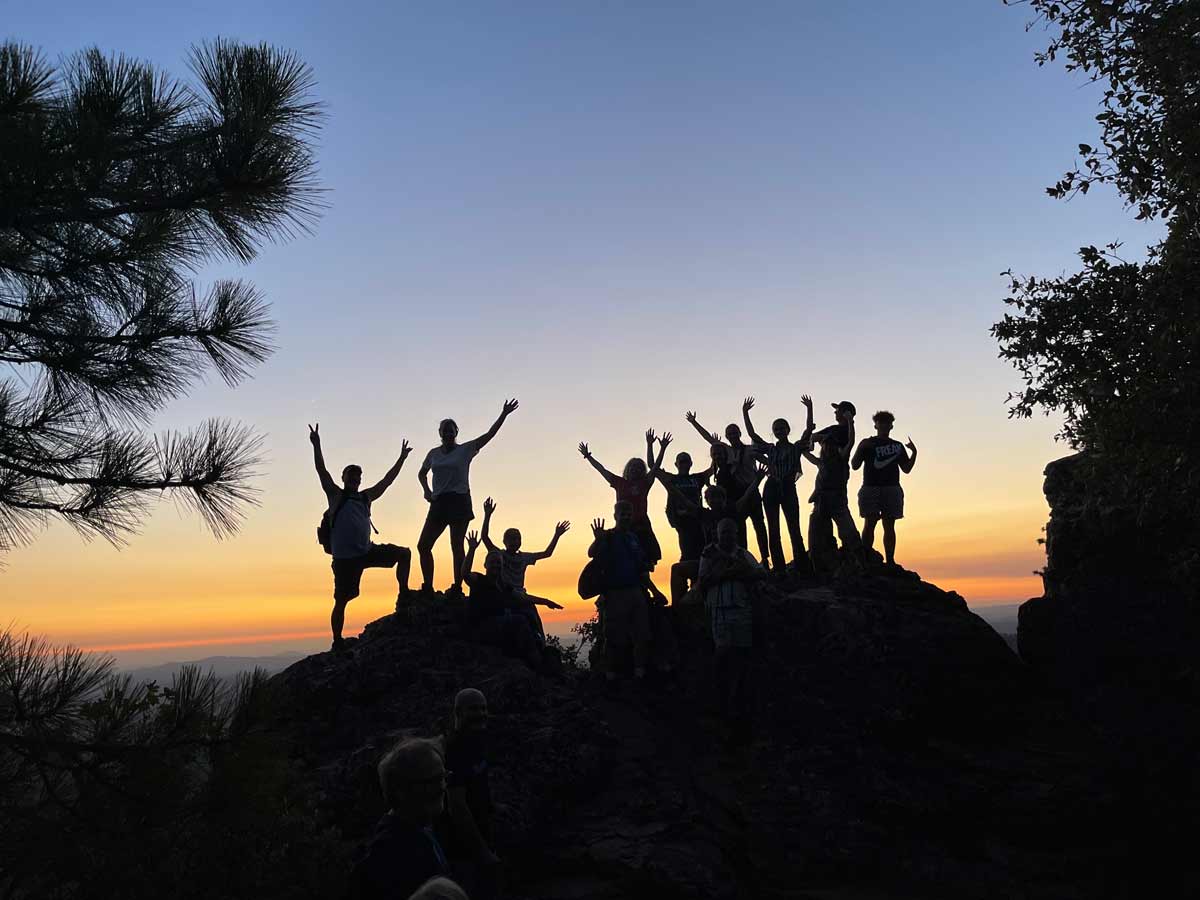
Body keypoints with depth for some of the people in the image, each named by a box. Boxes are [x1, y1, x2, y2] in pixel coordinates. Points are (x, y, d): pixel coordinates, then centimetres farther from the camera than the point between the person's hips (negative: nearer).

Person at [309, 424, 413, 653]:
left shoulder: (366, 497, 14)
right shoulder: (336, 495, 1)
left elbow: (387, 480, 18)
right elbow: (322, 471, -10)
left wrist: (402, 458, 18)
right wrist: (316, 446, -20)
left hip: (367, 551, 5)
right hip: (344, 558, -5)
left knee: (404, 553, 1)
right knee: (341, 601, -1)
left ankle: (403, 595, 8)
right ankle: (337, 643, 12)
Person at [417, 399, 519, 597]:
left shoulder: (465, 449, 1)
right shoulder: (433, 453, 12)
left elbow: (490, 434, -6)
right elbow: (422, 474, 28)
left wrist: (504, 414, -14)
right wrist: (426, 489, 9)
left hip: (459, 501, -5)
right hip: (438, 503, 5)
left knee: (456, 547, -4)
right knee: (423, 545, 0)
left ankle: (457, 587, 1)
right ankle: (427, 587, 8)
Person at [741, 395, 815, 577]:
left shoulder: (796, 447, 6)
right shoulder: (770, 449, 12)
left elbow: (808, 429, -7)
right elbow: (751, 433, 7)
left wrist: (809, 409, -16)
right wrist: (745, 413, 2)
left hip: (788, 489, -3)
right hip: (771, 489, 3)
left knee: (794, 530, -6)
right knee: (773, 531, 2)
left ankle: (802, 567, -5)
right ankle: (779, 569, 7)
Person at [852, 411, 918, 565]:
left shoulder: (898, 446, 17)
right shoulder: (867, 443, 9)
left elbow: (906, 469, 13)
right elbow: (855, 465, 1)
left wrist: (914, 452, 0)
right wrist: (861, 448, -13)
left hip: (892, 490, 3)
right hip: (870, 488, -3)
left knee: (889, 526, 0)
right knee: (869, 524, -10)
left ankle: (890, 561, 0)